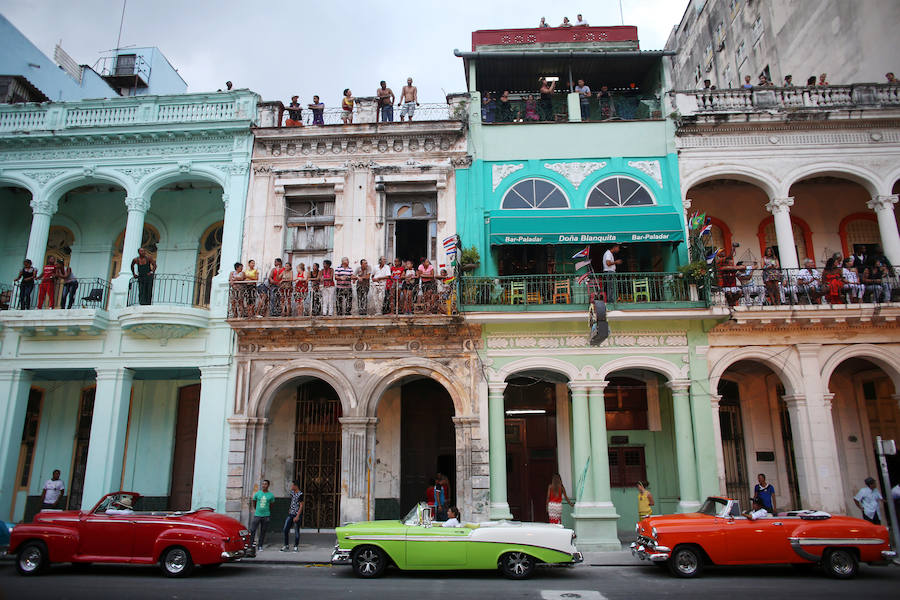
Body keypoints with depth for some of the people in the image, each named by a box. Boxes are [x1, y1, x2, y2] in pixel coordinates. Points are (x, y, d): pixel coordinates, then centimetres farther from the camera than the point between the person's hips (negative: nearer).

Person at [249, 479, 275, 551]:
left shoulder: (271, 495, 1)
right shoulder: (257, 493, 2)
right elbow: (253, 503, 16)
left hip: (266, 516, 0)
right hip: (257, 515, 0)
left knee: (263, 532, 5)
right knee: (252, 530, -5)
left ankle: (260, 546, 14)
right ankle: (250, 544, 5)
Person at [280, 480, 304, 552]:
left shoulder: (300, 494, -13)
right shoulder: (292, 492, 10)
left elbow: (301, 506, -15)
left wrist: (297, 516, -19)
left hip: (297, 515, -7)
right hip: (291, 514, 7)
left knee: (296, 531, 1)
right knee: (285, 529, 1)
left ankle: (296, 547, 12)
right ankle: (286, 545, 12)